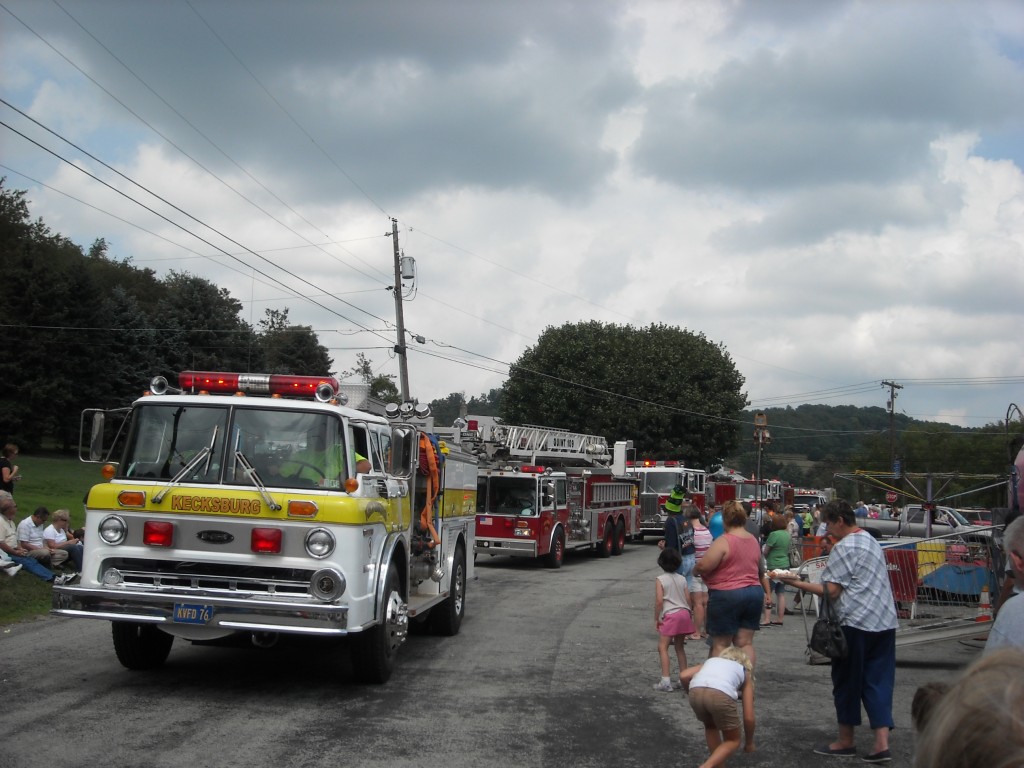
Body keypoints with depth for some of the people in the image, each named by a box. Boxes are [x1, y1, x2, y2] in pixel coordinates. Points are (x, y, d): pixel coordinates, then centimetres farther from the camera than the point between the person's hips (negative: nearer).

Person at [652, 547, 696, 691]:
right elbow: (688, 599, 9)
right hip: (684, 614, 6)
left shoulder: (660, 580, -7)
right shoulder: (682, 579, 8)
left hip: (670, 615, -6)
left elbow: (659, 600, -12)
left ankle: (665, 681, -14)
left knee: (662, 647, -4)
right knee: (680, 647, 18)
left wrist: (656, 618, -3)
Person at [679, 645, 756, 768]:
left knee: (710, 726, 35)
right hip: (721, 695, -3)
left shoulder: (711, 660, 39)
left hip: (696, 692, 3)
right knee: (733, 741, 21)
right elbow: (748, 717, 28)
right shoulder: (744, 672, 33)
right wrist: (749, 743, 42)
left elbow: (683, 676, 20)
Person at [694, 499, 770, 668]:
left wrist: (695, 570, 0)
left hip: (726, 595, -7)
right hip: (754, 593, 7)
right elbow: (761, 570, 24)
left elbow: (704, 566, -22)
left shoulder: (723, 541, -15)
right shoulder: (754, 540, 11)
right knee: (745, 643, 8)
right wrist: (766, 591, 39)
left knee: (720, 644, 2)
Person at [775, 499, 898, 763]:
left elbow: (831, 591, -14)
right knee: (878, 681, 7)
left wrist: (797, 583, -8)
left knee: (847, 681, 6)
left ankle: (845, 741, 16)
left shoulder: (844, 547, -11)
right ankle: (882, 743, 1)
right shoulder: (870, 541, 17)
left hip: (856, 622, -8)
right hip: (884, 622, 8)